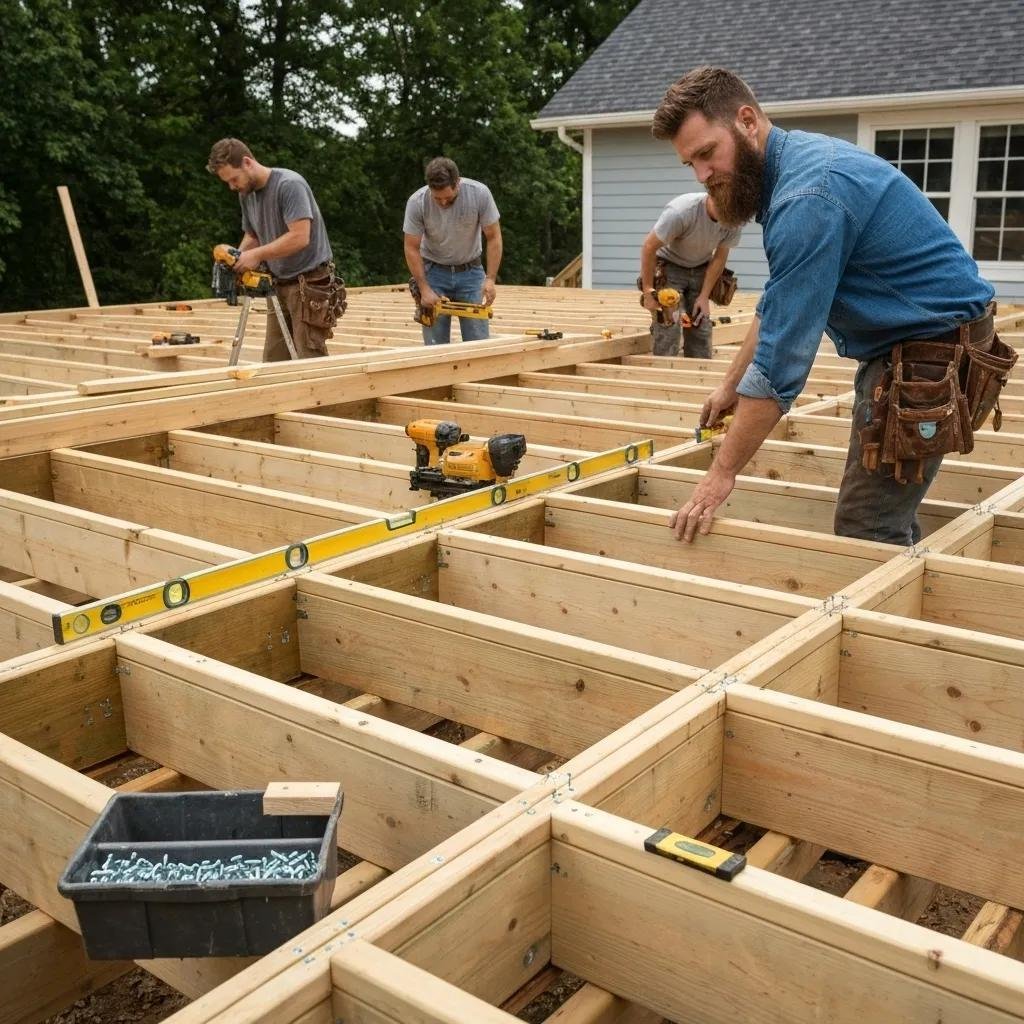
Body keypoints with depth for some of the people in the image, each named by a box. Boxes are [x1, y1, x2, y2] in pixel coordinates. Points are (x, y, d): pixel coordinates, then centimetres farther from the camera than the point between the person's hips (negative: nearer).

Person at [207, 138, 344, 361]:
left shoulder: (289, 184, -16)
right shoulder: (246, 193, 10)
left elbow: (299, 237, -23)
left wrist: (257, 255, -18)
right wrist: (236, 260, 1)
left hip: (310, 282, -8)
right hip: (279, 284, 8)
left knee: (310, 361, -10)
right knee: (273, 362, 4)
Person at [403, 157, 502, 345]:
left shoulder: (479, 192, -19)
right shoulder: (417, 202, -19)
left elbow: (493, 237, -11)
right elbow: (412, 248, -11)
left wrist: (490, 279, -20)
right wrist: (424, 289, -18)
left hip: (471, 271, 1)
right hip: (434, 271, 0)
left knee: (479, 342, -5)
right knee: (435, 344, -5)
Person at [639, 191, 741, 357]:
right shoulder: (680, 212, -32)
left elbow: (720, 257, -5)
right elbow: (648, 247, -23)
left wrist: (704, 296, -8)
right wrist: (648, 290, -20)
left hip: (700, 269, 4)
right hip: (669, 266, -4)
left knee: (701, 330, -3)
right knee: (668, 329, -17)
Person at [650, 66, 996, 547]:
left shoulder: (808, 196, -25)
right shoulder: (795, 163, 7)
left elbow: (781, 358, -25)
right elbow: (776, 308, 19)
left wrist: (722, 471, -19)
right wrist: (730, 385, 21)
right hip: (905, 348, 10)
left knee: (865, 535, -9)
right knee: (889, 517, 15)